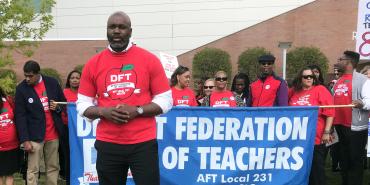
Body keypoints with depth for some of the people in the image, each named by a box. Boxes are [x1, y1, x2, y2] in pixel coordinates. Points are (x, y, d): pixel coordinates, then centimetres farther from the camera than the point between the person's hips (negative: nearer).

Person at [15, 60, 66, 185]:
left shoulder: (52, 83, 2)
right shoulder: (21, 88, -6)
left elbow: (63, 103, 14)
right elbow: (20, 116, -8)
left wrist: (58, 107, -10)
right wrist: (25, 140, -13)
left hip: (53, 134, 3)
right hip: (35, 136, -3)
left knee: (53, 167, 10)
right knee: (33, 170, -2)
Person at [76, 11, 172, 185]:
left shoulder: (149, 59, -1)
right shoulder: (93, 64, 4)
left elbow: (165, 100, 0)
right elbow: (82, 105, 8)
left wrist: (137, 111, -15)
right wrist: (103, 112, -11)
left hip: (143, 143, -2)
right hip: (107, 144, 2)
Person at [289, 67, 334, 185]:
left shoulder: (320, 89, -5)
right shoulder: (294, 91, 8)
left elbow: (329, 112, -10)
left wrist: (327, 132, -15)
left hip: (315, 138, -4)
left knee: (316, 169, 4)